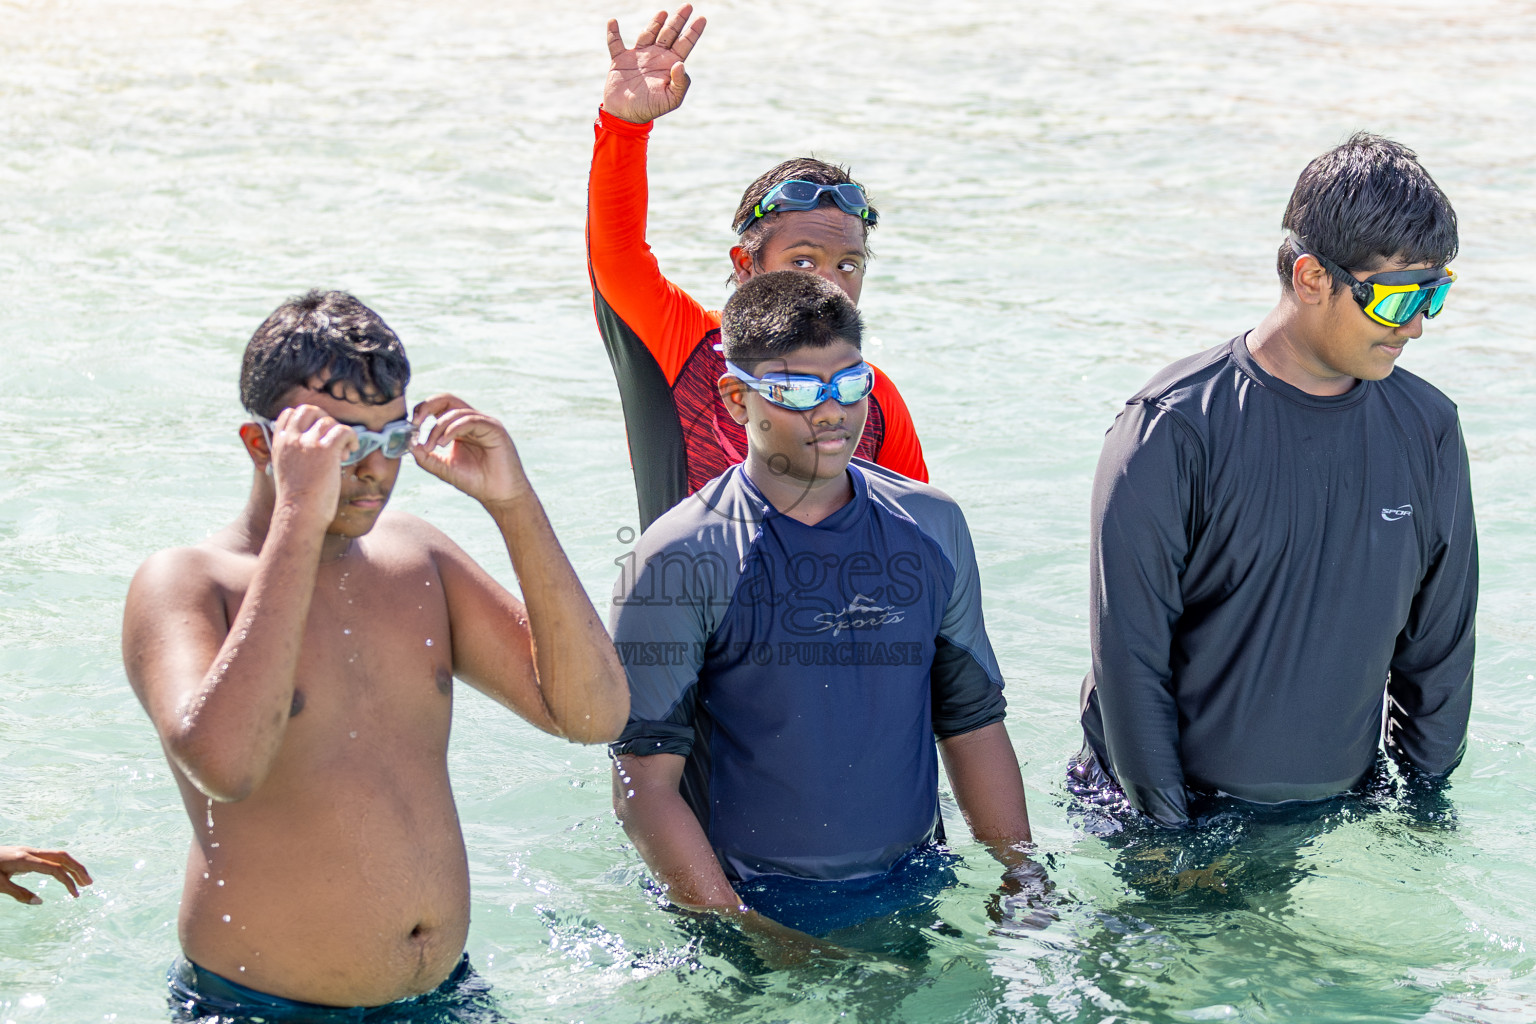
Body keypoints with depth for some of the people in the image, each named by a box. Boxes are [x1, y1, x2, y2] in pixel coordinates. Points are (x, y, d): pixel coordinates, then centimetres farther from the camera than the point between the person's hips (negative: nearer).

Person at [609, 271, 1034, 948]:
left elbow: (973, 726, 10)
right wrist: (743, 930, -19)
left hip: (915, 895, 4)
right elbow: (644, 784, -14)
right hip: (756, 910, -4)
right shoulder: (681, 560, -12)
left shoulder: (933, 527, 4)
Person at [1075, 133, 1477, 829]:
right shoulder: (1174, 431, -17)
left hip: (1339, 809, 4)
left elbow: (1442, 639, 8)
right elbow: (1128, 652, -15)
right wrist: (1168, 825, -13)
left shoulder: (1427, 429, -1)